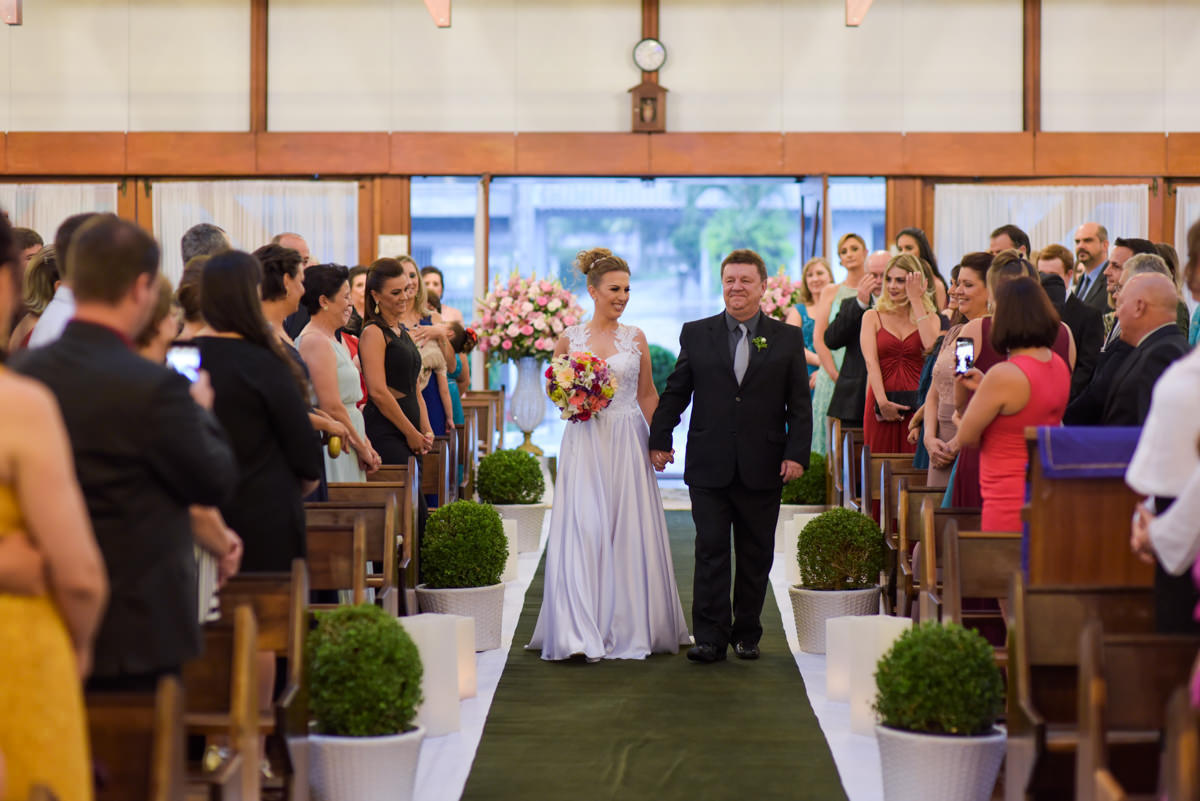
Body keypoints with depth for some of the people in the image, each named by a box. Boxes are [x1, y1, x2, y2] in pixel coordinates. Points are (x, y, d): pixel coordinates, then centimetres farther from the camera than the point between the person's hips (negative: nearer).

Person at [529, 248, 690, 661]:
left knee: (630, 530, 1)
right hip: (585, 442, -1)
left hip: (627, 443, 1)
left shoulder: (635, 337, 6)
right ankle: (582, 632, -6)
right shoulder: (570, 338, 4)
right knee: (583, 530, -8)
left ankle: (631, 626, 13)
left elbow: (647, 394, 11)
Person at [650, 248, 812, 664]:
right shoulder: (696, 334, 8)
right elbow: (675, 393, 11)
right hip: (709, 467, 0)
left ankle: (747, 634, 19)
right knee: (710, 551, -3)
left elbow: (799, 404, 4)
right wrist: (659, 440, 5)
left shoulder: (787, 339, 6)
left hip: (763, 469, 0)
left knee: (756, 556, 7)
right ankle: (710, 637, -1)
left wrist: (797, 453, -4)